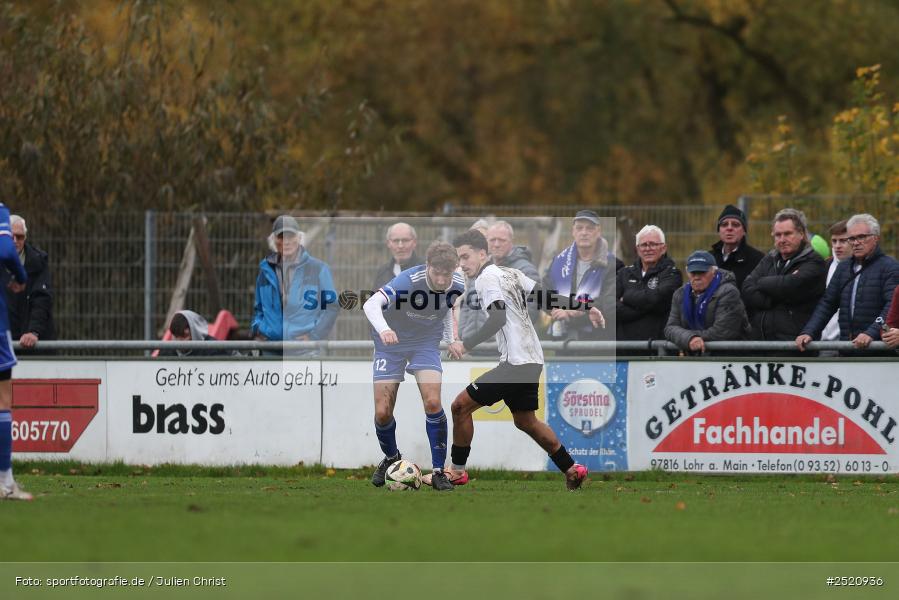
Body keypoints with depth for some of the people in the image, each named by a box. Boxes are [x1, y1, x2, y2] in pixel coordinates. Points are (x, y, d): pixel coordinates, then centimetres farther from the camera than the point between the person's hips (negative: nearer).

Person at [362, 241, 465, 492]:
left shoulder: (456, 285, -15)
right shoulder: (409, 281, -32)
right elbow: (371, 304, -46)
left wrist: (451, 339, 5)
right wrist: (383, 329, -64)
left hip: (426, 342, 2)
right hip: (391, 342, -2)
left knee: (433, 403, -18)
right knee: (382, 412, -4)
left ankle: (438, 471, -7)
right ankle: (391, 458, 27)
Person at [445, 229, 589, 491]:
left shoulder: (487, 278, -12)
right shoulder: (510, 273, 13)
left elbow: (498, 320, -25)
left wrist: (465, 344, -29)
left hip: (515, 362, -10)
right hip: (532, 360, 10)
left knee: (461, 406, -5)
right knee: (526, 421, 24)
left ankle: (457, 470, 3)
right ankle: (572, 470, 28)